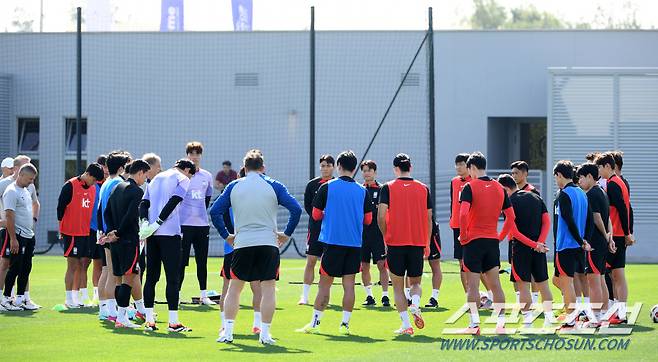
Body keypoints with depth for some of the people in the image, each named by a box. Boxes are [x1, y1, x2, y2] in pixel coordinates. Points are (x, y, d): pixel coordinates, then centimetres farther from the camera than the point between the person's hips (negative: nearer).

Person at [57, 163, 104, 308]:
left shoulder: (93, 188, 11)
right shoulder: (70, 186, -9)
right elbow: (61, 206, -7)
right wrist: (62, 227, -3)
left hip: (87, 233, 7)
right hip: (72, 233, -7)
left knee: (83, 265, 6)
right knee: (72, 266, -3)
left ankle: (76, 297, 12)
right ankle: (69, 299, 2)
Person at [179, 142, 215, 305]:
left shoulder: (207, 176, 10)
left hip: (202, 224, 4)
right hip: (184, 224, -4)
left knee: (202, 261, 7)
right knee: (181, 261, -4)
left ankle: (204, 295, 13)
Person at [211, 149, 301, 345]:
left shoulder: (234, 186, 6)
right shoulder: (273, 186, 2)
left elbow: (215, 211, 4)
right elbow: (296, 209, -4)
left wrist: (226, 235, 11)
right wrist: (287, 234, 5)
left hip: (242, 243, 1)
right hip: (269, 243, -1)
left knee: (234, 288, 11)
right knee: (268, 289, 3)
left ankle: (227, 331, 7)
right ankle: (265, 333, 0)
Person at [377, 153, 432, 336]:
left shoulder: (388, 188, -1)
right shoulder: (423, 188, 6)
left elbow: (381, 216, -8)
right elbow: (429, 218, 8)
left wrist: (386, 237, 7)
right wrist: (427, 243, 17)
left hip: (395, 243, -2)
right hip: (418, 243, 2)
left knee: (398, 285, 8)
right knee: (415, 282, 16)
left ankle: (406, 325, -2)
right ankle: (415, 304, -15)